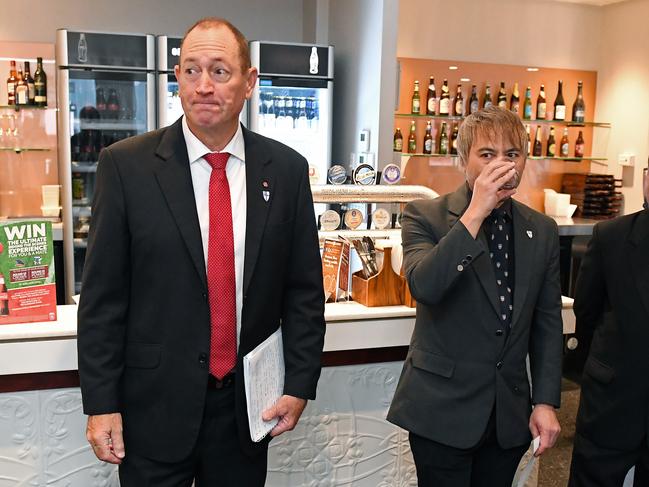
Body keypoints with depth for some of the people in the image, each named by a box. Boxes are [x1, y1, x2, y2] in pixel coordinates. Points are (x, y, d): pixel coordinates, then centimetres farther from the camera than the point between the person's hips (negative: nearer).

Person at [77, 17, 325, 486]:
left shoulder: (287, 169, -1)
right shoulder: (127, 165, -7)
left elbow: (304, 290, 3)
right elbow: (102, 295, -5)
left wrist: (299, 384, 0)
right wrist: (101, 403, -6)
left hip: (249, 406, 2)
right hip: (154, 407, -1)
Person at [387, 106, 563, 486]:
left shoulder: (543, 231, 4)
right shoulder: (426, 217, -8)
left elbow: (548, 322, 8)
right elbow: (423, 287, -26)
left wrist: (546, 402, 3)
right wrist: (475, 213, -27)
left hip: (511, 414, 4)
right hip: (443, 411, -4)